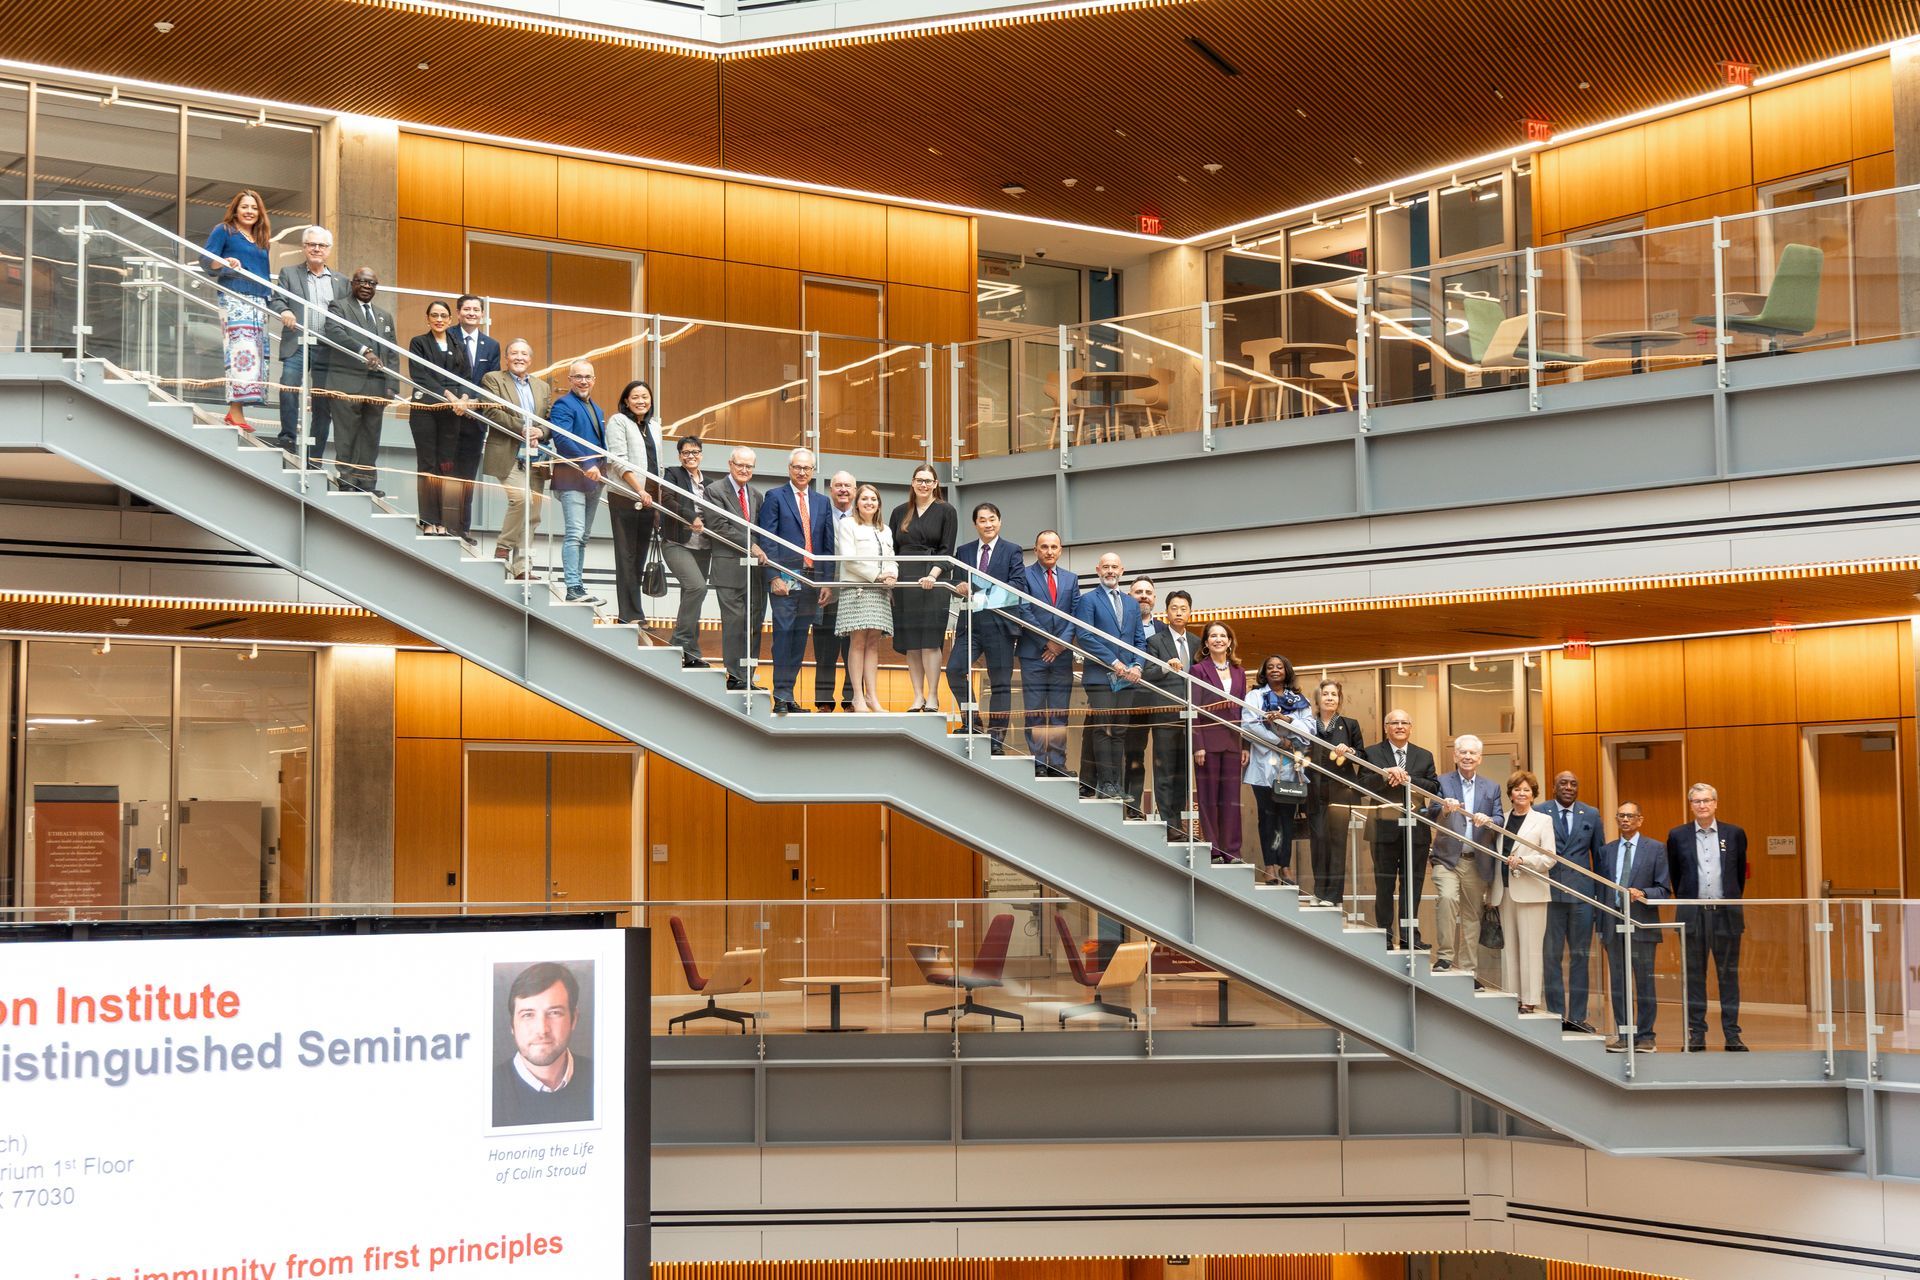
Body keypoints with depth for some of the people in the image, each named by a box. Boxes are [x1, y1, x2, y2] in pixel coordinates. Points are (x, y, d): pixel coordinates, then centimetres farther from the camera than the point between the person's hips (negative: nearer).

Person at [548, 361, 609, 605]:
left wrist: (601, 468, 11)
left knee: (583, 536, 10)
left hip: (593, 478, 9)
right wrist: (586, 465, -27)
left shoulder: (595, 409, 21)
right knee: (575, 534, -13)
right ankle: (573, 589, -17)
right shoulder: (563, 405, -7)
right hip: (572, 477, -9)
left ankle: (578, 585, 13)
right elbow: (562, 438, -21)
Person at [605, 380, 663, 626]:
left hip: (648, 499, 6)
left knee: (639, 557, 6)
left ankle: (631, 613, 8)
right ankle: (630, 614, -6)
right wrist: (639, 490, -17)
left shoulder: (653, 425, 19)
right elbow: (618, 460, -10)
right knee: (626, 556, -6)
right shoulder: (618, 422, -1)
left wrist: (659, 495, 13)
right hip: (625, 497, -6)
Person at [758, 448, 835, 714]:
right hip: (785, 579, -4)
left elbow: (828, 545, 14)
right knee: (783, 635, -8)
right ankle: (782, 697, -6)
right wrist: (774, 577, -12)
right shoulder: (775, 497, 3)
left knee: (800, 638, 6)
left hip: (812, 580, 4)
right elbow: (767, 541, -3)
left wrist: (828, 582, 6)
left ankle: (788, 695, 10)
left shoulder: (822, 502, 16)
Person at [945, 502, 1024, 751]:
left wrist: (979, 590, -14)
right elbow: (958, 584, 13)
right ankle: (971, 721, 1)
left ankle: (997, 737, 6)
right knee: (955, 669, -15)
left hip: (999, 622, -3)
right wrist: (960, 589, -12)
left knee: (1000, 681, 1)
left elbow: (1016, 585, -5)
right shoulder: (964, 552, 15)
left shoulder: (1012, 551, 5)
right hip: (970, 621, 3)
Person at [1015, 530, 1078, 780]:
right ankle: (1039, 764, -1)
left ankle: (1057, 765, 4)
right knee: (1035, 713, -3)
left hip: (1062, 654, 4)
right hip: (1033, 654, -4)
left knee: (1059, 713, 3)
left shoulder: (1071, 579, 15)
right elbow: (1024, 611, -6)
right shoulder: (1024, 575, 1)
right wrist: (1047, 642, -10)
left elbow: (1075, 614, 9)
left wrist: (1062, 643, -7)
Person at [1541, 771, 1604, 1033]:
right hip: (1550, 892, -2)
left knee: (1580, 955, 5)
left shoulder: (1591, 815, 9)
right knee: (1552, 956, 2)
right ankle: (1556, 1015, 8)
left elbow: (1599, 854, 12)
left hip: (1582, 893, 2)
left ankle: (1577, 1016, 10)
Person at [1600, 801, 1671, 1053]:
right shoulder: (1606, 850, 12)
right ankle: (1623, 1036, 11)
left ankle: (1645, 1037, 5)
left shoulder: (1655, 849, 3)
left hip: (1642, 923, -3)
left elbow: (1664, 889, 1)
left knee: (1644, 982, -1)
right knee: (1618, 983, 6)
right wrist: (1601, 928, 7)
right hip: (1614, 925, 3)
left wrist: (1642, 894, -19)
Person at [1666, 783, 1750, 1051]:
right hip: (1693, 914, 0)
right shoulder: (1678, 836, 4)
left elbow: (1740, 873, 15)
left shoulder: (1734, 834, 5)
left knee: (1729, 975, 3)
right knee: (1694, 976, 3)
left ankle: (1732, 1034, 5)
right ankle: (1696, 1034, 7)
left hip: (1726, 913, 0)